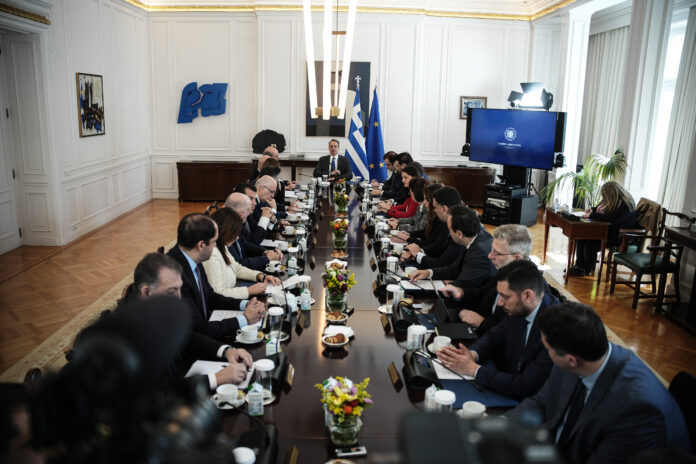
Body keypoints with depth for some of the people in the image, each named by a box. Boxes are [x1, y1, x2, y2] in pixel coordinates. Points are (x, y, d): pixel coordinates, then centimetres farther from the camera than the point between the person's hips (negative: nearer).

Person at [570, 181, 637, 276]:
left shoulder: (624, 204, -22)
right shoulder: (612, 200, 8)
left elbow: (609, 218, -32)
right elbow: (600, 209, 26)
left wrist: (591, 215, -25)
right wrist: (592, 210, 4)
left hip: (618, 236, -10)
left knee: (590, 244, -25)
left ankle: (587, 270, -2)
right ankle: (580, 265, -7)